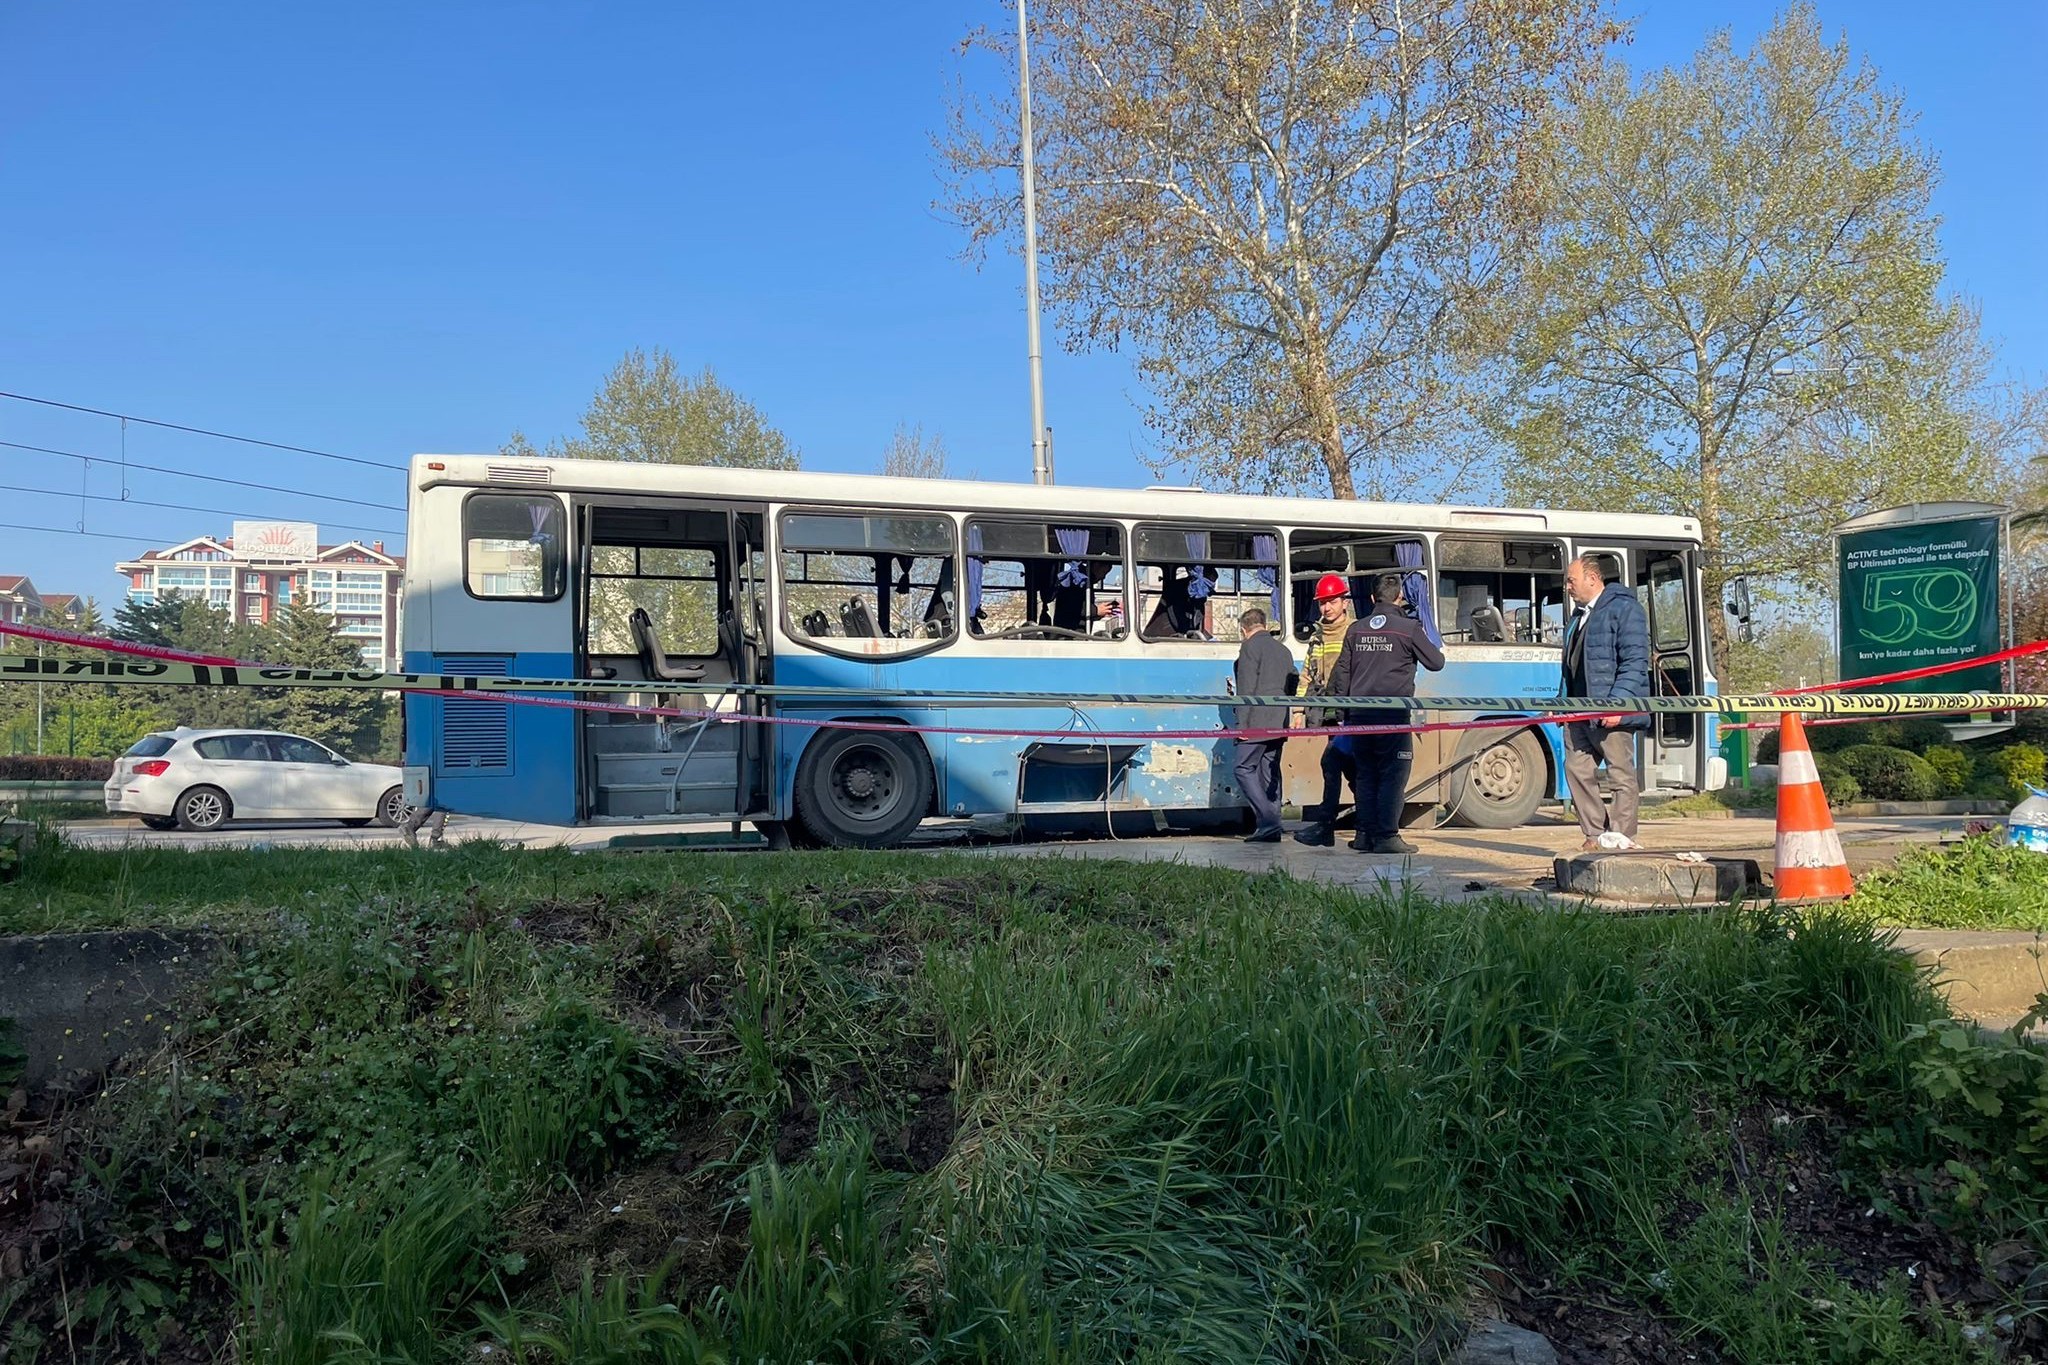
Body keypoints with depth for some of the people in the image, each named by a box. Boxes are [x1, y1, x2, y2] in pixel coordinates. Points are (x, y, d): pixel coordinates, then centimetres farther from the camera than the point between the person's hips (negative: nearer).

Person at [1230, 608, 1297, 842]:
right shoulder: (1283, 649, 19)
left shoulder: (1250, 647, -6)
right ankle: (1272, 828, 9)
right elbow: (1292, 686, 21)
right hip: (1279, 724, 8)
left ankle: (1268, 821, -16)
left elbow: (1247, 689, -12)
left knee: (1245, 769, -5)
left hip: (1257, 723, -8)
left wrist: (1242, 723, -12)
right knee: (1270, 772, 10)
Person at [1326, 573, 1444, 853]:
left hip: (1359, 715, 5)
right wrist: (1426, 640, 22)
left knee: (1365, 774, 12)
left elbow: (1341, 672, 12)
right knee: (1393, 775, -1)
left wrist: (1342, 709, 18)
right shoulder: (1409, 628, -4)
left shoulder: (1355, 629, 10)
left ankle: (1365, 834, 13)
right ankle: (1387, 837, -4)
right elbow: (1436, 662, 4)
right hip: (1393, 715, -5)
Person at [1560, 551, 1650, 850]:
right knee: (1577, 770, 6)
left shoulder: (1624, 609, -6)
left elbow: (1635, 662, -14)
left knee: (1622, 775, -2)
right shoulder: (1579, 616, 21)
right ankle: (1595, 835, 13)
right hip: (1579, 713, 9)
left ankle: (1621, 838, 2)